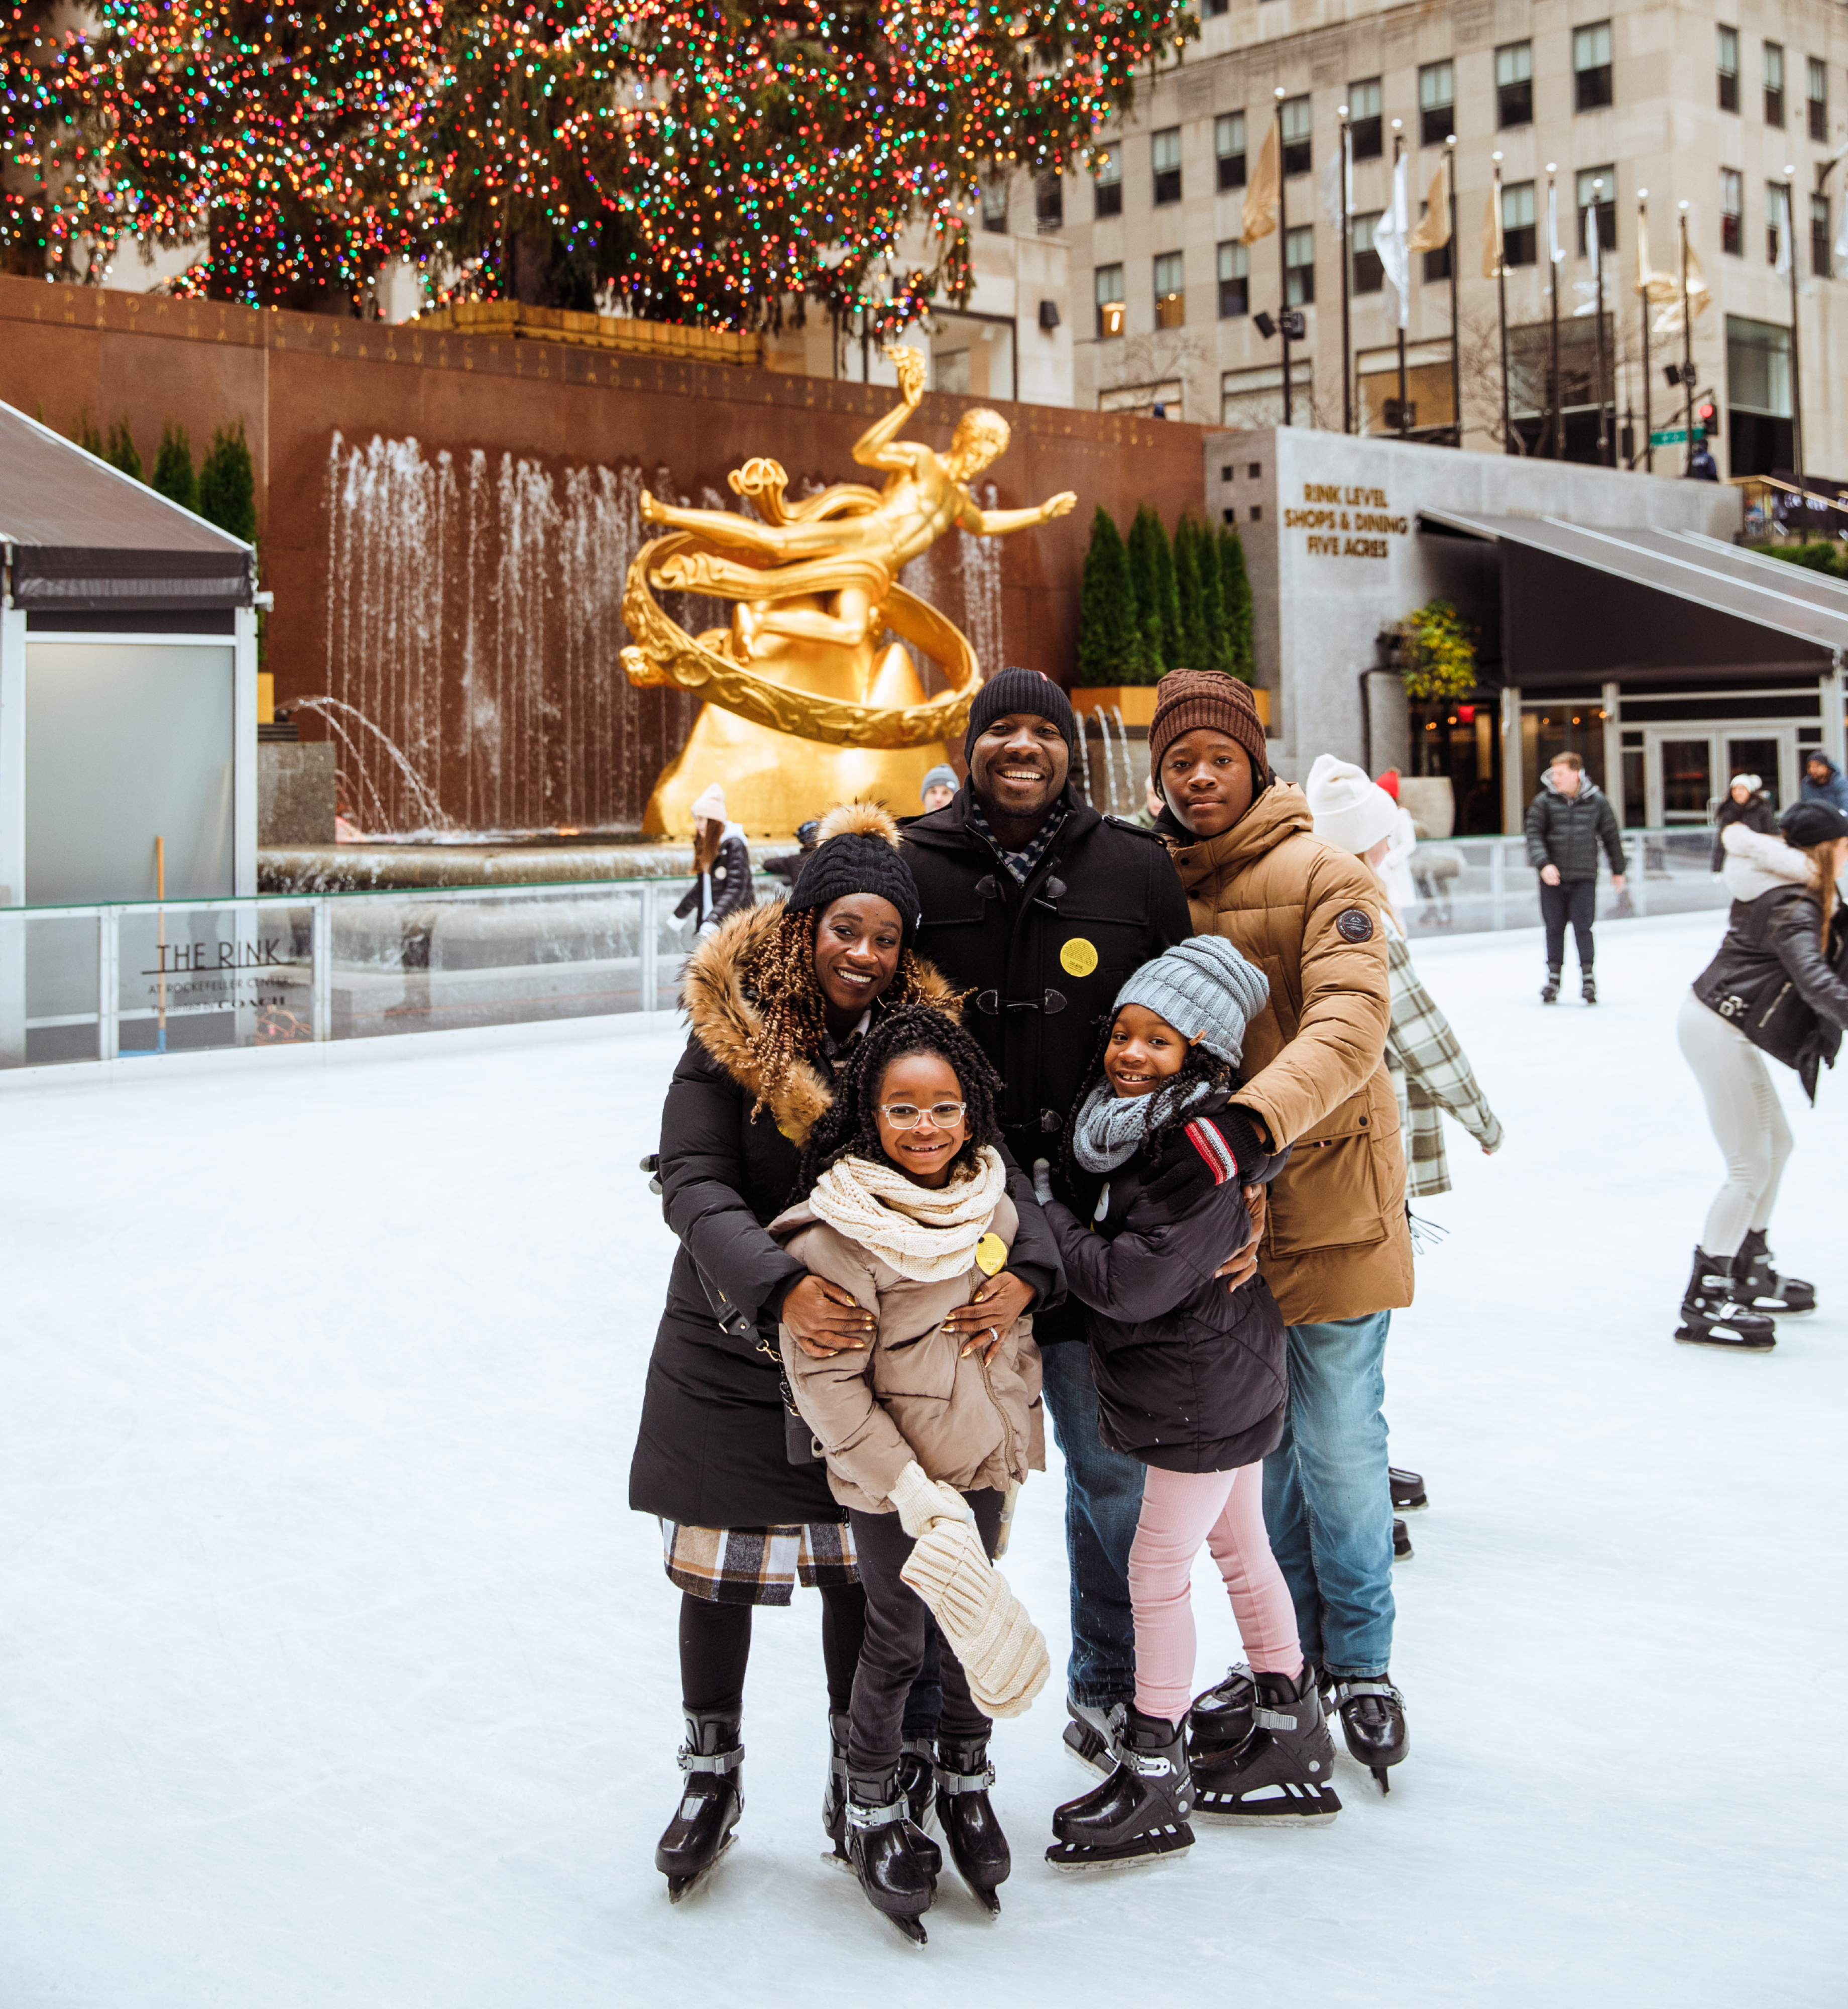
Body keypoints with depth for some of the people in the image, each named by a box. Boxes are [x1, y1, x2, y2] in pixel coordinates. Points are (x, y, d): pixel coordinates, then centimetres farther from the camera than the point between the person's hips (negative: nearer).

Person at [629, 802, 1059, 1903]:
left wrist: (1024, 1270, -29)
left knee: (863, 1571, 8)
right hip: (731, 1349, -1)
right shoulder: (729, 1035, -11)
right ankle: (713, 1774, 30)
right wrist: (780, 1286, -35)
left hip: (872, 1350, 1)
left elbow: (996, 1168, -8)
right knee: (718, 1569, 8)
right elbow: (696, 1187, -18)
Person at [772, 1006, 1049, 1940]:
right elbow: (825, 1381, -21)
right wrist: (908, 1486, -22)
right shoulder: (838, 1232, -22)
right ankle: (873, 1810, 27)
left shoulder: (992, 1203, -1)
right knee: (896, 1640, 6)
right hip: (890, 1476, -6)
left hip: (983, 1458, 6)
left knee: (972, 1621, 17)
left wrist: (1020, 1423, 15)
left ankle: (965, 1783, 38)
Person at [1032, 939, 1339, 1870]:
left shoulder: (1205, 1148, -26)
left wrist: (1046, 1214, -17)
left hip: (1204, 1391, -9)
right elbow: (1100, 1228, 14)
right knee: (1238, 1550, 19)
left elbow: (1130, 1282, -28)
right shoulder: (1116, 1121, 1)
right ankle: (1292, 1743, 33)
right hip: (1218, 1382, 9)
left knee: (1158, 1572, -1)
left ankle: (1154, 1779, 11)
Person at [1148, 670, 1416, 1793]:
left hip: (1325, 1200, -4)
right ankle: (1285, 1653, 30)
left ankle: (1362, 1664, 20)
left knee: (1338, 1444, 2)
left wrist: (1253, 1117, -38)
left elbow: (1351, 1024, -23)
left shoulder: (1323, 877, -9)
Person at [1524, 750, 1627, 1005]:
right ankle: (1553, 978, 17)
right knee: (1554, 927, 6)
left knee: (1582, 927, -5)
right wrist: (1543, 863, -20)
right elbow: (1534, 834, -5)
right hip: (1552, 878, 1)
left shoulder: (1597, 801, 2)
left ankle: (1587, 977, 8)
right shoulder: (1544, 801, 0)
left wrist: (1617, 870, 16)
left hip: (1584, 878, -1)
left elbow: (1611, 836, 11)